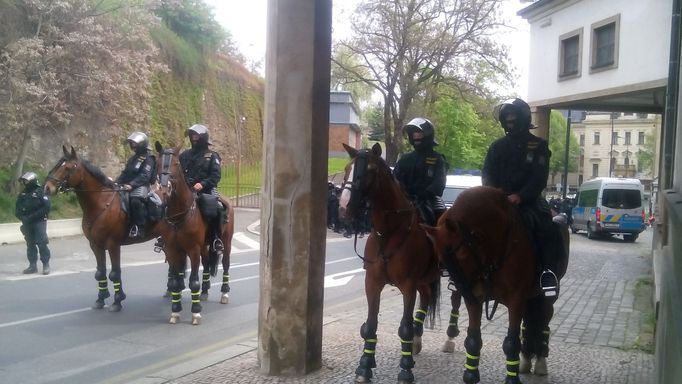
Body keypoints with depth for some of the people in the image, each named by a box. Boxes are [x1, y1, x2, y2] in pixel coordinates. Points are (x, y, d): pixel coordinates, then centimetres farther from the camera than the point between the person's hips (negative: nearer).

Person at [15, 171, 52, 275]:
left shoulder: (40, 192, -7)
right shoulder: (22, 194, 10)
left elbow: (46, 208, -15)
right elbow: (17, 209, 13)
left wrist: (33, 216, -20)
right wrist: (22, 217, -7)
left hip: (39, 222, -6)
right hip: (27, 224, 6)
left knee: (41, 243, -7)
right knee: (30, 244, 9)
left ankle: (46, 265, -1)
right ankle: (32, 265, 16)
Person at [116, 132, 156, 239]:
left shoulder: (148, 159, -5)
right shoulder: (133, 158, 22)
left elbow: (144, 176, -17)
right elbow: (125, 173, 21)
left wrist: (131, 184, -28)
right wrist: (117, 182, 4)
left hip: (141, 186, -10)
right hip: (127, 186, 10)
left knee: (136, 201, -36)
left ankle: (139, 227, -32)